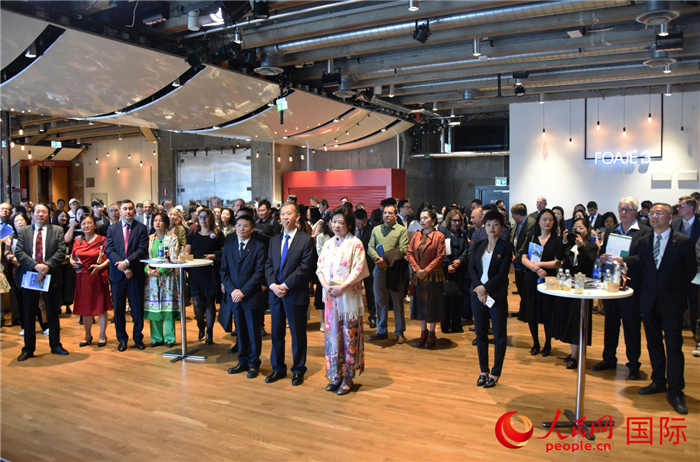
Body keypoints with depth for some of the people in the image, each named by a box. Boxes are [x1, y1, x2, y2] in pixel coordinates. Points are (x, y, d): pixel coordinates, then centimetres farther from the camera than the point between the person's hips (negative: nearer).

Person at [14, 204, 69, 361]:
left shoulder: (57, 231, 4)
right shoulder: (23, 231, 7)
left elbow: (61, 252, -5)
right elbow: (19, 252, -4)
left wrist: (46, 267, -18)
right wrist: (35, 265, -18)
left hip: (51, 277, -1)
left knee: (53, 313, 9)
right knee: (29, 315, 7)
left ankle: (55, 345, 21)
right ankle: (28, 349, 17)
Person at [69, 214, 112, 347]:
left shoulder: (102, 240, -3)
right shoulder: (78, 242, 10)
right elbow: (71, 257, 17)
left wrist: (101, 266, -21)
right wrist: (72, 262, -4)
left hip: (98, 277, -4)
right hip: (82, 278, 4)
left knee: (100, 306, 1)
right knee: (85, 307, 10)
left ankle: (102, 335, 14)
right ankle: (88, 335, 23)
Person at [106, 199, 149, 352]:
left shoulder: (141, 228, 1)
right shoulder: (112, 229, 7)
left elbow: (142, 249, -8)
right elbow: (109, 250, -3)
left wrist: (127, 262, -20)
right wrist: (123, 268, -15)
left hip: (136, 274, -1)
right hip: (117, 274, 2)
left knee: (137, 308, 5)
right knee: (118, 309, 8)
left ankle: (138, 338, 19)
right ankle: (122, 339, 21)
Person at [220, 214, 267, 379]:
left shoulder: (259, 247, -5)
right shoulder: (228, 245, 8)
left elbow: (259, 272, -11)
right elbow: (224, 270, 7)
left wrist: (243, 291, -15)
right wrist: (232, 290, -8)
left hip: (252, 296, -4)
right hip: (234, 296, 4)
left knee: (253, 331, 5)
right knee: (240, 330, 12)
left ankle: (254, 363, 16)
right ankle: (243, 361, 25)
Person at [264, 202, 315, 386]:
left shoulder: (306, 240, -5)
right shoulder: (274, 240, 12)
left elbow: (304, 267, -12)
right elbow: (268, 265, 8)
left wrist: (285, 286, -16)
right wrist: (273, 285, -9)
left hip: (296, 295, -5)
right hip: (275, 293, 5)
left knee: (298, 334, 5)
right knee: (276, 333, 12)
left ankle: (298, 370, 19)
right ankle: (278, 368, 26)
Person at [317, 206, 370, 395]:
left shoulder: (355, 243, -5)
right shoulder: (328, 244, 12)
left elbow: (359, 270, -12)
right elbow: (320, 268, 9)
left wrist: (342, 287, -19)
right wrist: (326, 286, -9)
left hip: (349, 297, -5)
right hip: (330, 296, 5)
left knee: (349, 336, 1)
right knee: (332, 335, 8)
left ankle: (348, 377, 11)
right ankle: (335, 375, 19)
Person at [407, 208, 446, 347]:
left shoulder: (439, 236, -6)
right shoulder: (416, 236, 7)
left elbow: (440, 256, -11)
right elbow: (409, 253, 3)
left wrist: (426, 270, -15)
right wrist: (416, 269, -10)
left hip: (433, 276, -4)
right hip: (418, 277, 4)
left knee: (432, 303, 4)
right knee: (420, 303, 10)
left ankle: (431, 333, 17)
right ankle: (423, 331, 24)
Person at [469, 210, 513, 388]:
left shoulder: (506, 246, -3)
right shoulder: (479, 245, 10)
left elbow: (502, 273, -10)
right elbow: (472, 268, 2)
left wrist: (485, 288, -17)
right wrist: (479, 288, -12)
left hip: (497, 295, -4)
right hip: (478, 294, 4)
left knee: (499, 336, 4)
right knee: (480, 334, 9)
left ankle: (495, 373, 14)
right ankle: (483, 371, 21)